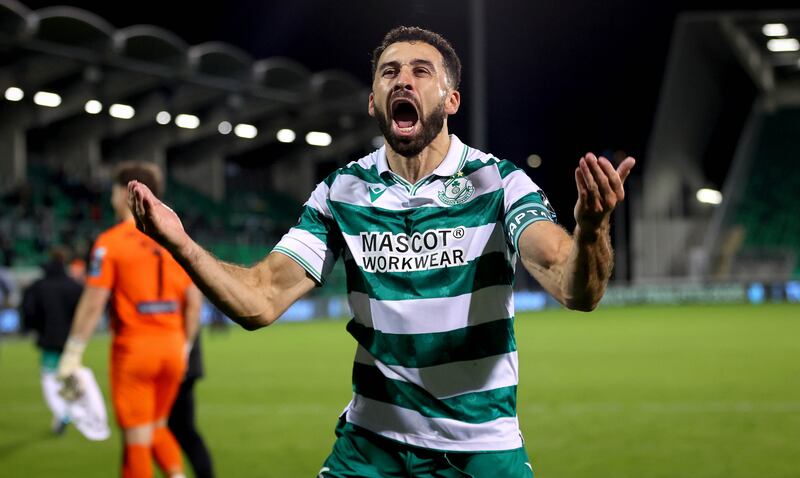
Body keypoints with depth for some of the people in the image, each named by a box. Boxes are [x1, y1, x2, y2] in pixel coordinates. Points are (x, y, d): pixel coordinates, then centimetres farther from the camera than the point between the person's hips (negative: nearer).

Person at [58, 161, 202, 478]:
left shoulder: (110, 242, -7)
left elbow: (93, 302, -11)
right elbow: (194, 301, 8)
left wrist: (72, 353, -7)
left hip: (133, 346, -5)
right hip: (172, 345, 5)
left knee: (137, 437, 2)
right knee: (158, 427, 20)